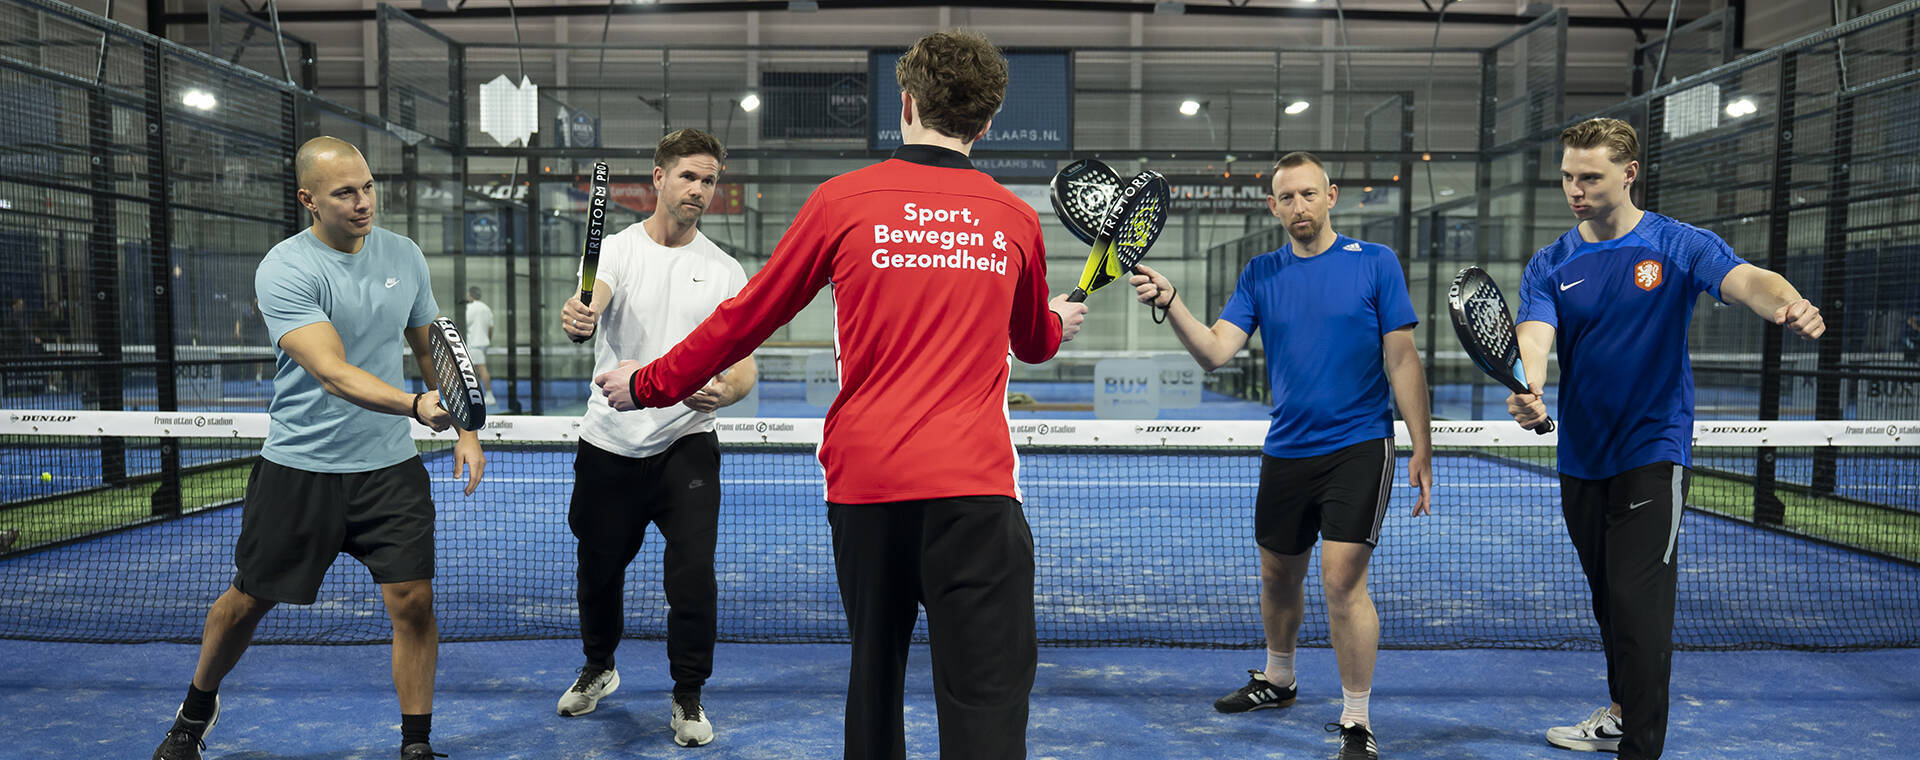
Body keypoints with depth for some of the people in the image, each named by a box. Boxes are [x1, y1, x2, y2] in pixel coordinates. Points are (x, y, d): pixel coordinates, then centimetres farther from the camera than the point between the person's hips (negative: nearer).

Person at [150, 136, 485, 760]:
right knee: (248, 600, 13)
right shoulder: (284, 271, -15)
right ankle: (197, 709, 41)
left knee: (413, 601, -6)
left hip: (390, 467, 3)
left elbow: (432, 348, 14)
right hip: (298, 468, -2)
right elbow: (334, 373, -27)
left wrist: (464, 429, 7)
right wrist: (417, 404, -42)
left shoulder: (404, 255, 2)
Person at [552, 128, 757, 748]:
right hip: (610, 446, 1)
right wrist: (577, 317, -48)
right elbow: (590, 303, -23)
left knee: (693, 571, -10)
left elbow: (744, 367, -3)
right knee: (600, 567, 14)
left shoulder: (725, 271, 2)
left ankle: (688, 698, 12)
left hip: (687, 446, 0)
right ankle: (598, 668, 43)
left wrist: (723, 390, -26)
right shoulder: (616, 249, -1)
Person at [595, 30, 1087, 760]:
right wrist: (1061, 320, 50)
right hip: (974, 485, -1)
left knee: (875, 676, 18)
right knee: (987, 699, 0)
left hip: (863, 477, 1)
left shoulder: (842, 199, 2)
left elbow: (748, 316, 8)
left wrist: (648, 384, 22)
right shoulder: (1016, 219, 8)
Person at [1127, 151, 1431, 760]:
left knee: (1343, 580, -11)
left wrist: (1421, 451, -5)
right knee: (1278, 576, 16)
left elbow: (1403, 361, -3)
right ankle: (1277, 680, 41)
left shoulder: (1375, 263, -3)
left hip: (1359, 447, -4)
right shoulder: (1260, 274, 5)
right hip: (1285, 452, 4)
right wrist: (1169, 303, -22)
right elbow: (1215, 352, -6)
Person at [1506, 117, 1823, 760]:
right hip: (1580, 460, 4)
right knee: (1607, 599, 18)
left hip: (1651, 454, -4)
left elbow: (1747, 280, -23)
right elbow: (1534, 336, -15)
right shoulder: (1550, 266, 2)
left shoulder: (1680, 246, -5)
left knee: (1639, 603, -9)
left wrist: (1789, 305, -47)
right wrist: (1526, 391, -37)